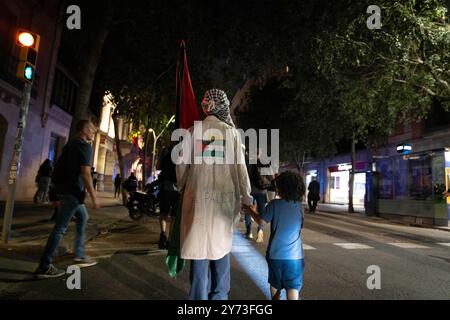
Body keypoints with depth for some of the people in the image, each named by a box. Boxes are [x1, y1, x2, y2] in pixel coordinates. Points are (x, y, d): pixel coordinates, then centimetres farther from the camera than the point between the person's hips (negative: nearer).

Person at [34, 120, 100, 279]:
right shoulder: (85, 146, -12)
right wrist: (93, 196, -16)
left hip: (65, 188, 10)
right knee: (61, 227, -6)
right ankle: (44, 267, -1)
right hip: (73, 190, -10)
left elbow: (59, 167, 19)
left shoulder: (71, 144, 17)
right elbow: (85, 173, -20)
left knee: (83, 217, 19)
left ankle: (80, 256, 22)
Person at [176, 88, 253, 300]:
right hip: (225, 197, 1)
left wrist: (182, 187, 17)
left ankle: (200, 295, 10)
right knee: (221, 243, 14)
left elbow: (182, 163, 2)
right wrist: (246, 194, 8)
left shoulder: (193, 131, 1)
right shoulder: (231, 132, 1)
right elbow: (240, 165, 0)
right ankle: (219, 295, 24)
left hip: (199, 195, -1)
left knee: (199, 243, 4)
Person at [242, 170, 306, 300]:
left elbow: (261, 221, -8)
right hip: (294, 256, 1)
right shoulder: (299, 206, -2)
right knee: (293, 286, 4)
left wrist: (249, 210, 10)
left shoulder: (275, 204, -13)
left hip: (275, 254, -1)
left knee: (275, 284, 20)